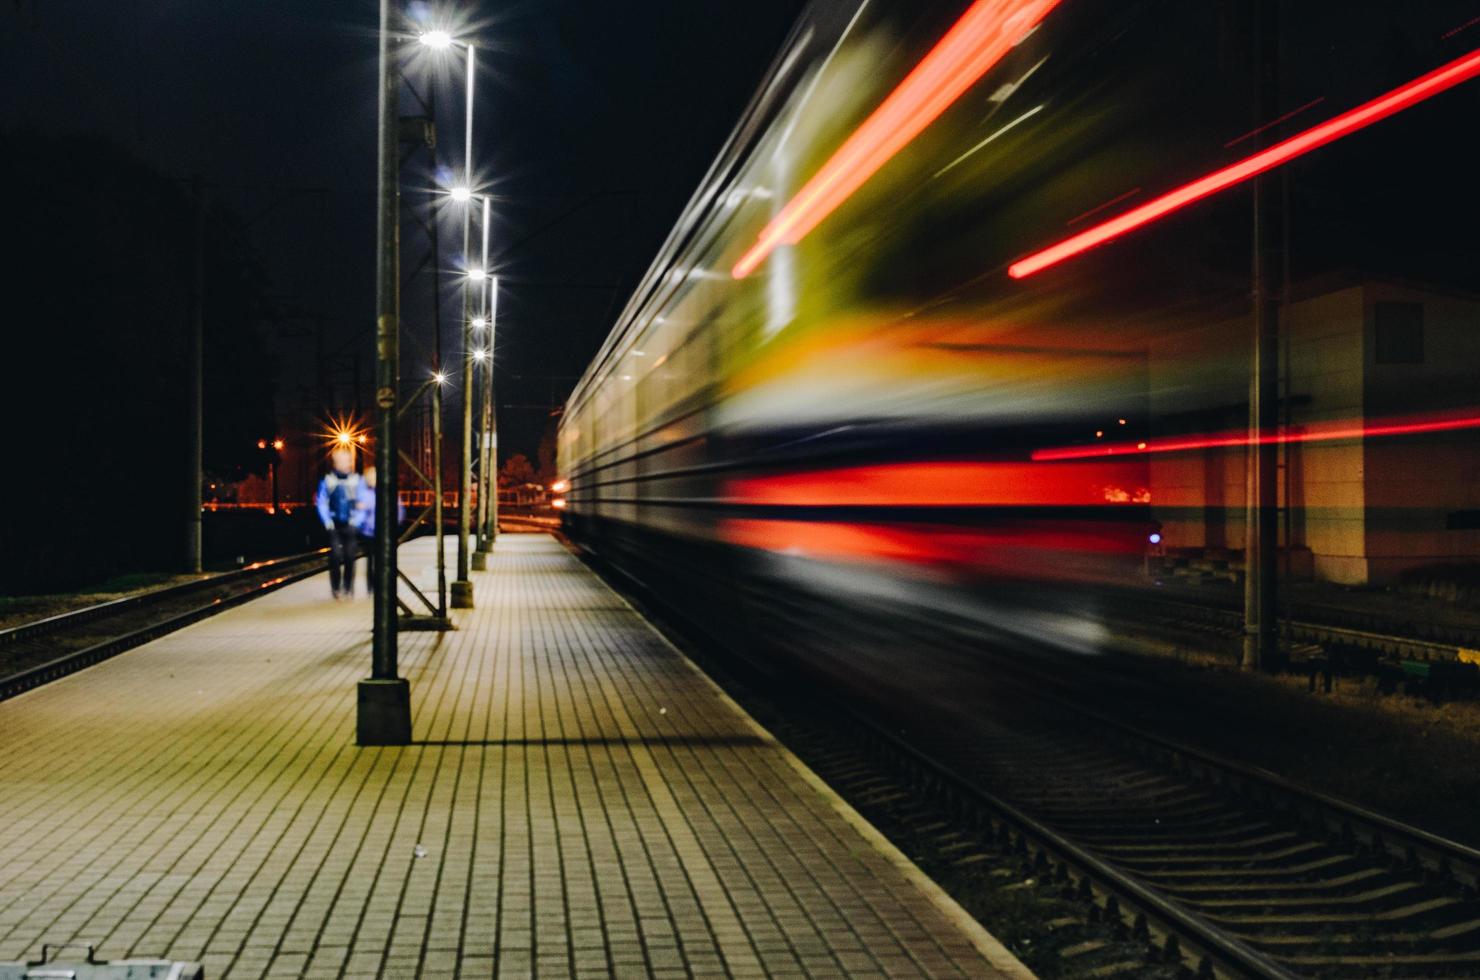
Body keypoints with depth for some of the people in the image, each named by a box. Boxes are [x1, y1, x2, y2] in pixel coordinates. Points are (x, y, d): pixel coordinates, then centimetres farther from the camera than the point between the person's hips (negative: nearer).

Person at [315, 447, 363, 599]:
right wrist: (327, 521, -6)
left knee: (350, 556, 1)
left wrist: (356, 520, -4)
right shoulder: (327, 480, 1)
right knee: (335, 555, -7)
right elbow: (321, 502, 4)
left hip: (350, 525, 1)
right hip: (334, 525, -1)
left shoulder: (357, 480, 4)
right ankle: (336, 588, 2)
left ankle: (348, 589, 10)